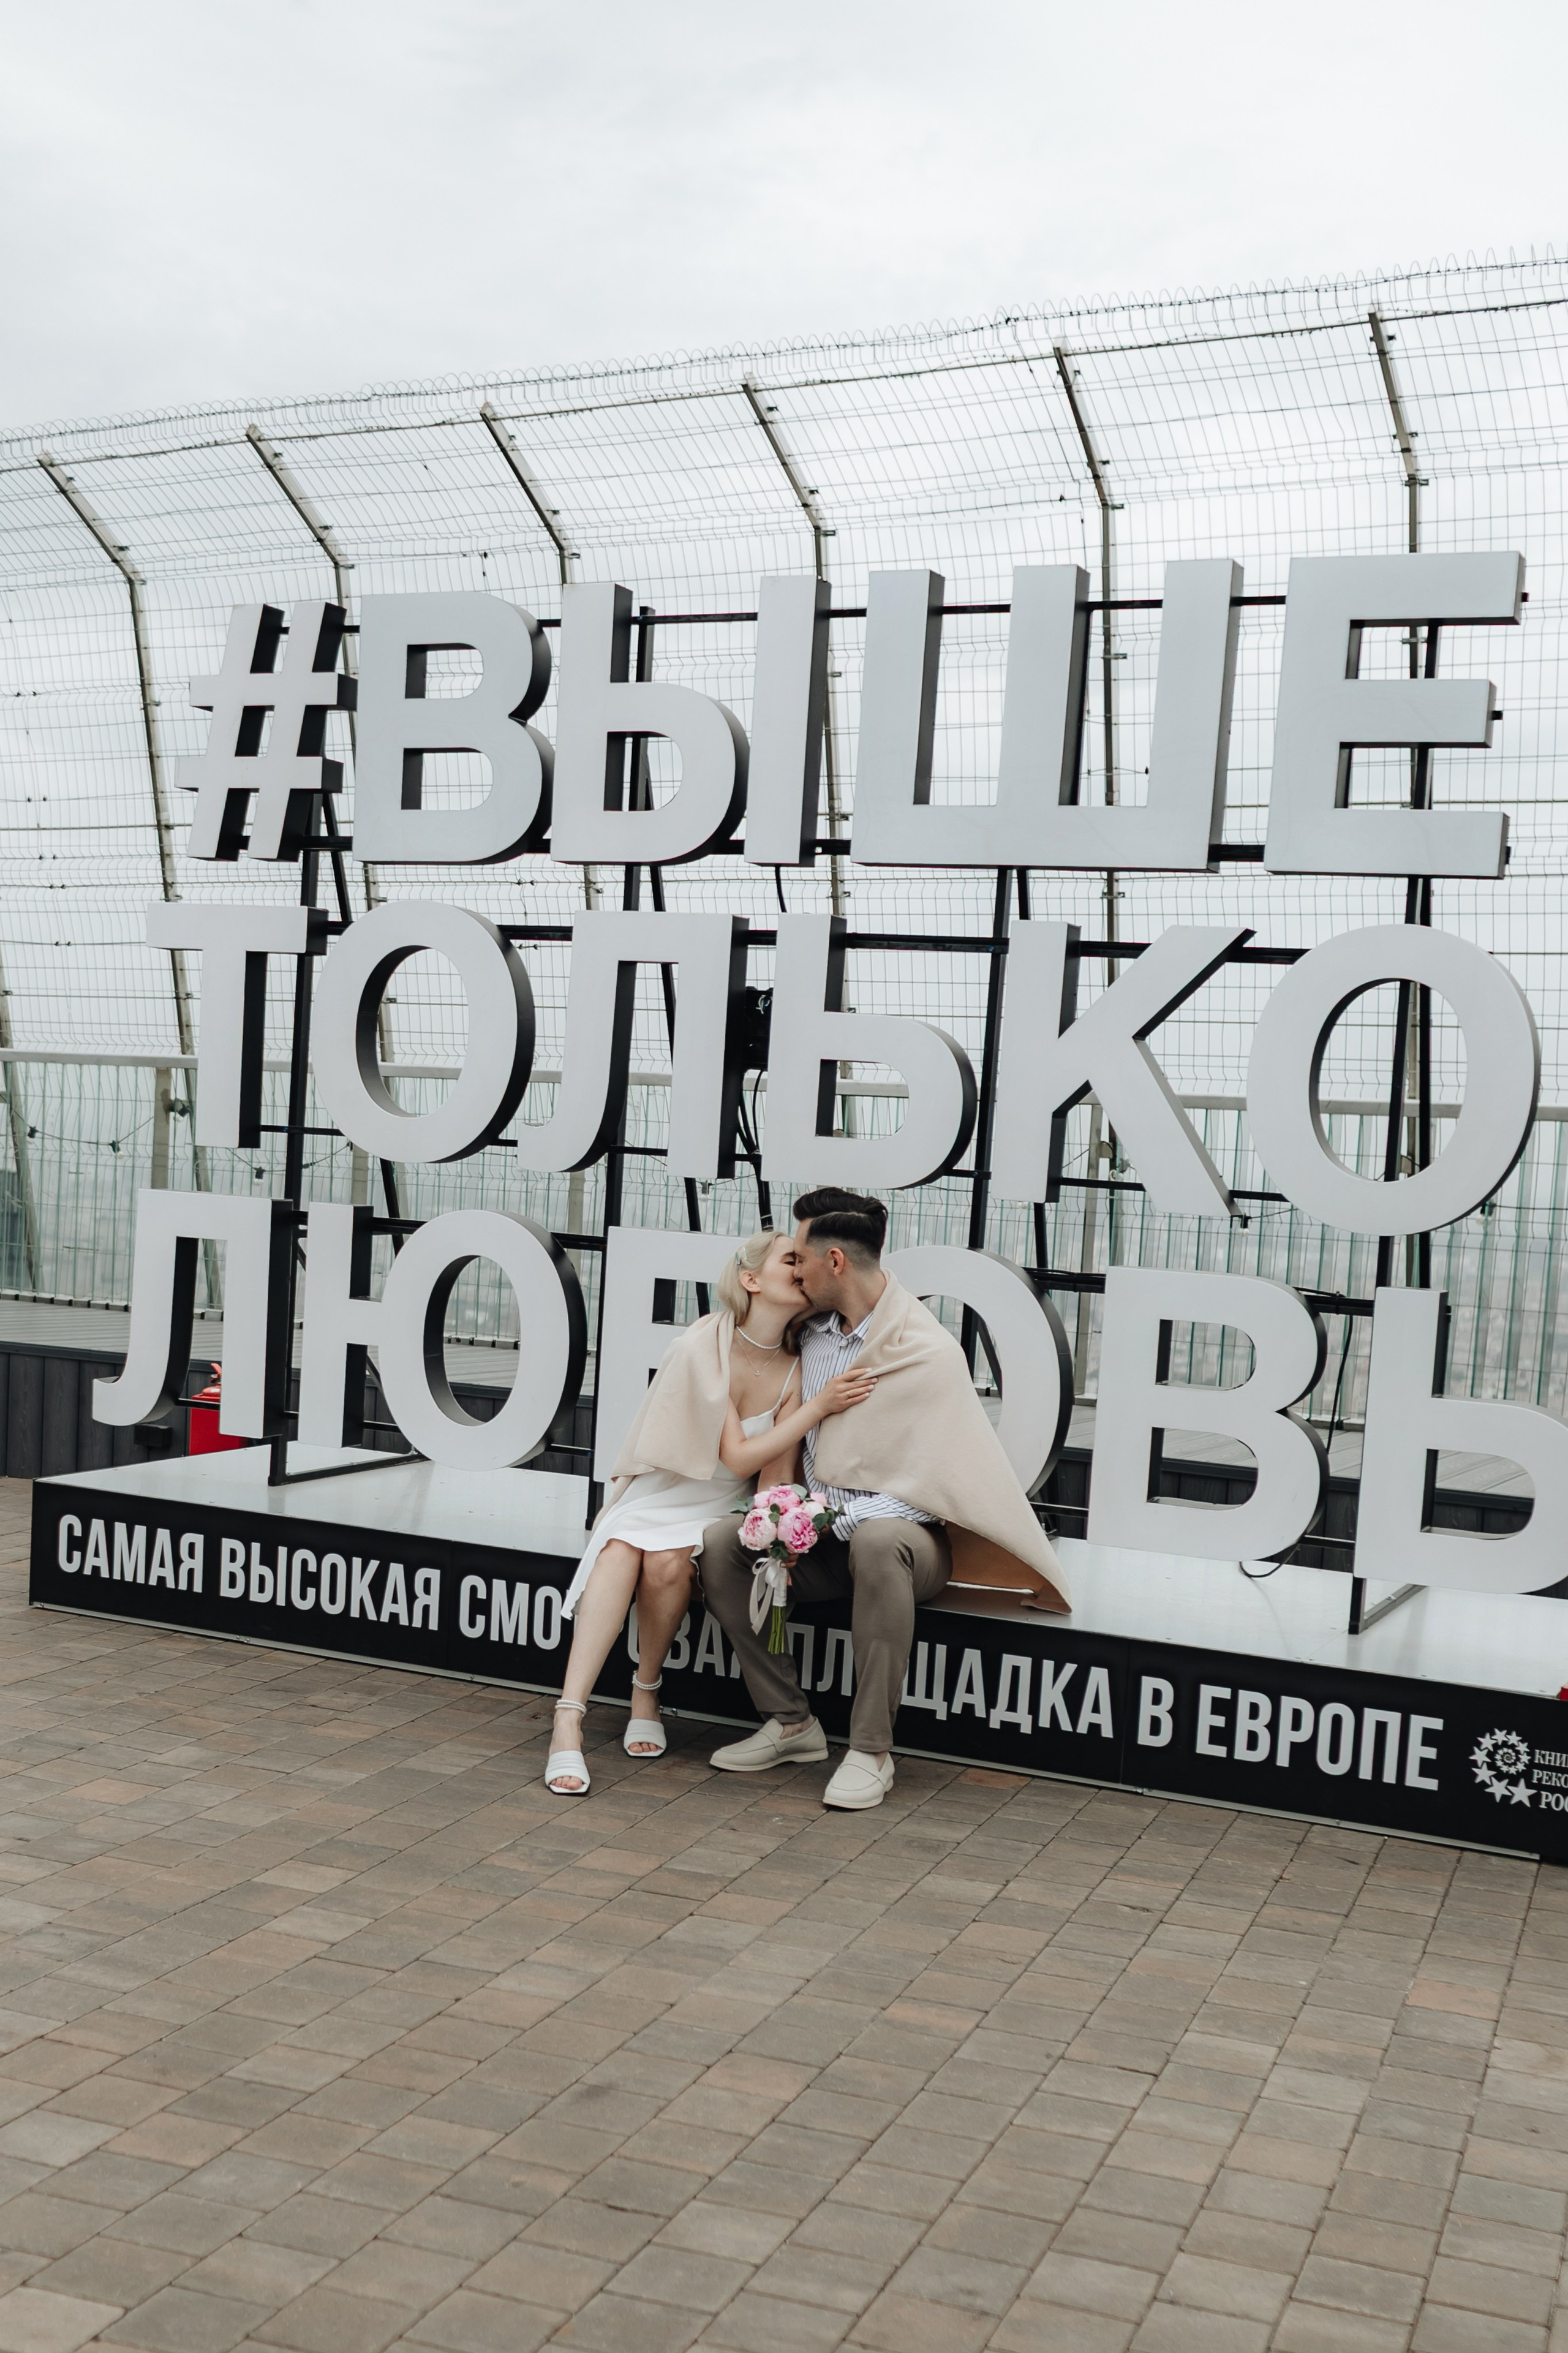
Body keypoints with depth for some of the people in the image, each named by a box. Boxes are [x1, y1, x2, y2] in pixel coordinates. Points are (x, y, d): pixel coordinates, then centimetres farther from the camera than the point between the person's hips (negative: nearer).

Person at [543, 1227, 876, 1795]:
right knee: (621, 1550, -32)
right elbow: (738, 1458, -18)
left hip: (721, 1511, 2)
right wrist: (819, 1407, -24)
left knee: (668, 1559, -30)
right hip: (662, 1489, -2)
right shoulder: (705, 1345, -15)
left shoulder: (794, 1372, -4)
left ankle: (646, 1694, -7)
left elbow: (776, 1477, -6)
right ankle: (569, 1721, -38)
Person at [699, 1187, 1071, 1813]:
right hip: (826, 1535, 6)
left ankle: (871, 1750, -30)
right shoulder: (812, 1335, 8)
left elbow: (931, 1480, -18)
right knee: (721, 1543, -19)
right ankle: (791, 1723, -8)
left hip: (905, 1532, -6)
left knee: (876, 1542, -40)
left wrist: (838, 1519, -25)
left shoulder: (930, 1352, -14)